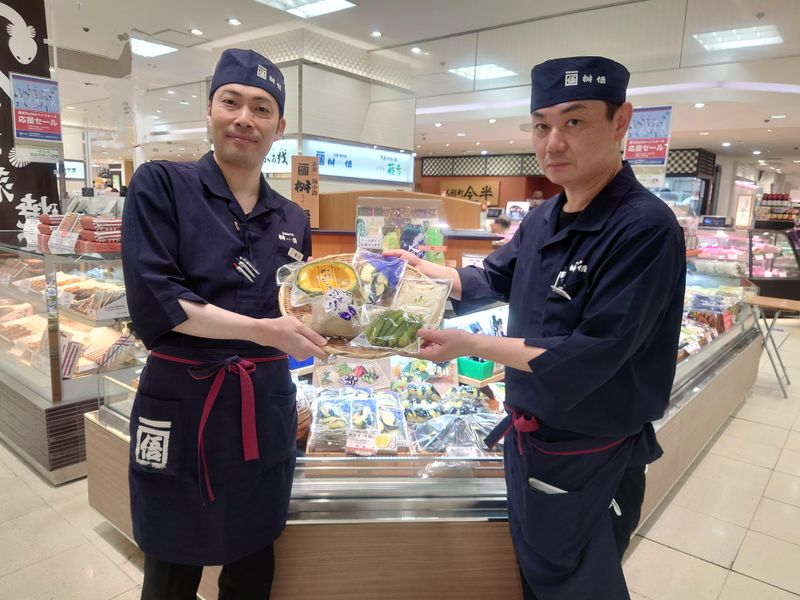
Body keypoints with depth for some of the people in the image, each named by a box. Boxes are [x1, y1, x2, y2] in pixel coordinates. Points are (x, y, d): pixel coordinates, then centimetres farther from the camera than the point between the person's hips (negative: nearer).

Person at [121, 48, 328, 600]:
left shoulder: (292, 219, 7)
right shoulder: (161, 185, -6)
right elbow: (152, 302, -16)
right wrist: (260, 330, -21)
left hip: (267, 408, 4)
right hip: (182, 404, -3)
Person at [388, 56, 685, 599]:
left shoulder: (646, 228, -24)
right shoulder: (543, 219, 2)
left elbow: (590, 358, -28)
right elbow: (492, 280, 16)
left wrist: (470, 345, -25)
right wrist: (418, 269, 10)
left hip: (590, 461, -7)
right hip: (526, 435, 7)